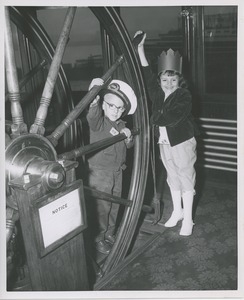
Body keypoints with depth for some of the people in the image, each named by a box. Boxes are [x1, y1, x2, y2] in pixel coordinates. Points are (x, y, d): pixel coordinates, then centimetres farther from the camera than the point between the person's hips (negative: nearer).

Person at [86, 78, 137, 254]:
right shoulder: (98, 123, -13)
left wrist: (128, 137, -10)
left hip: (118, 171, 7)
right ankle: (99, 239, 15)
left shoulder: (121, 125, 8)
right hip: (100, 172, -7)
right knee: (102, 207, -1)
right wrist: (94, 99, -57)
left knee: (115, 205, 16)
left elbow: (129, 146, 13)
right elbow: (92, 115, -37)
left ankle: (110, 234, 33)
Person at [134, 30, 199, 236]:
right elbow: (147, 74, 3)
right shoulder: (158, 93, 3)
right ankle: (177, 212, 32)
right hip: (165, 142, 6)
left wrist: (154, 118, -10)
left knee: (186, 178, 2)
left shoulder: (184, 96, -15)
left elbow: (172, 118, -26)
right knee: (172, 177, 16)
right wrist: (140, 48, 0)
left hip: (183, 142, -6)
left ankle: (187, 219, 12)